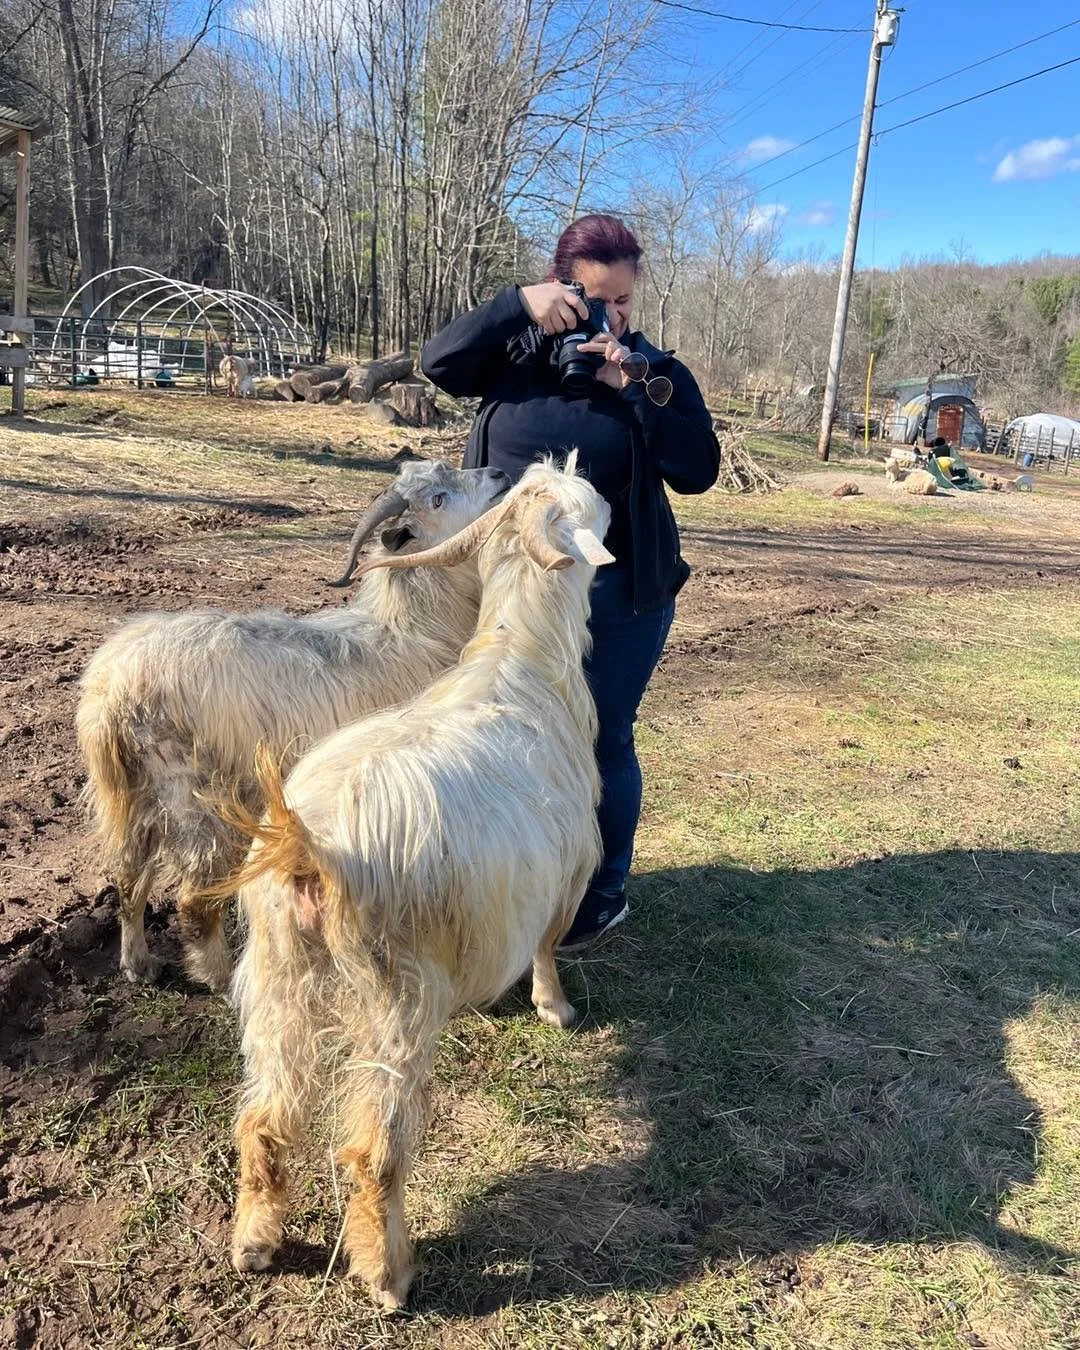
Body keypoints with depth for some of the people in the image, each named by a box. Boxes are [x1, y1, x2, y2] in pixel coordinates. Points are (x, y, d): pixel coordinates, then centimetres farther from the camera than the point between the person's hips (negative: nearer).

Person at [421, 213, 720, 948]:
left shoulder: (657, 371, -1)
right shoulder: (518, 349, 3)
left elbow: (699, 471, -12)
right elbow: (438, 364, -12)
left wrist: (637, 384, -20)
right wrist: (515, 305, -21)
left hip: (617, 597, -2)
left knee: (600, 741, 5)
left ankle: (604, 892, 23)